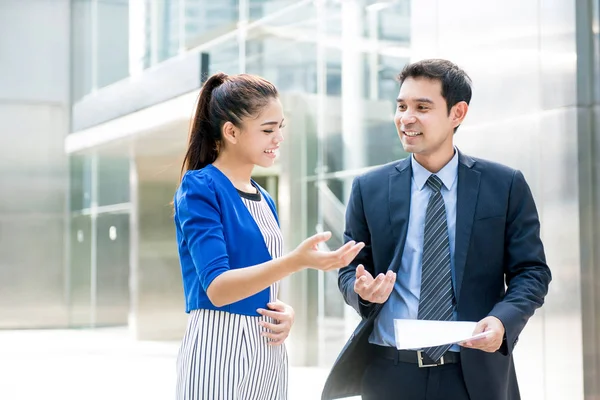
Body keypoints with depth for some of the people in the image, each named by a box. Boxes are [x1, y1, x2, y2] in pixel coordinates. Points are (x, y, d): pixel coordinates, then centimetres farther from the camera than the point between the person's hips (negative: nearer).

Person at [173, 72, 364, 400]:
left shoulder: (264, 199, 12)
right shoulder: (199, 188, -10)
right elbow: (217, 287, -20)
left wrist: (285, 314, -3)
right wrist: (295, 262, -33)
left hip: (268, 351, 7)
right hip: (219, 348, -7)